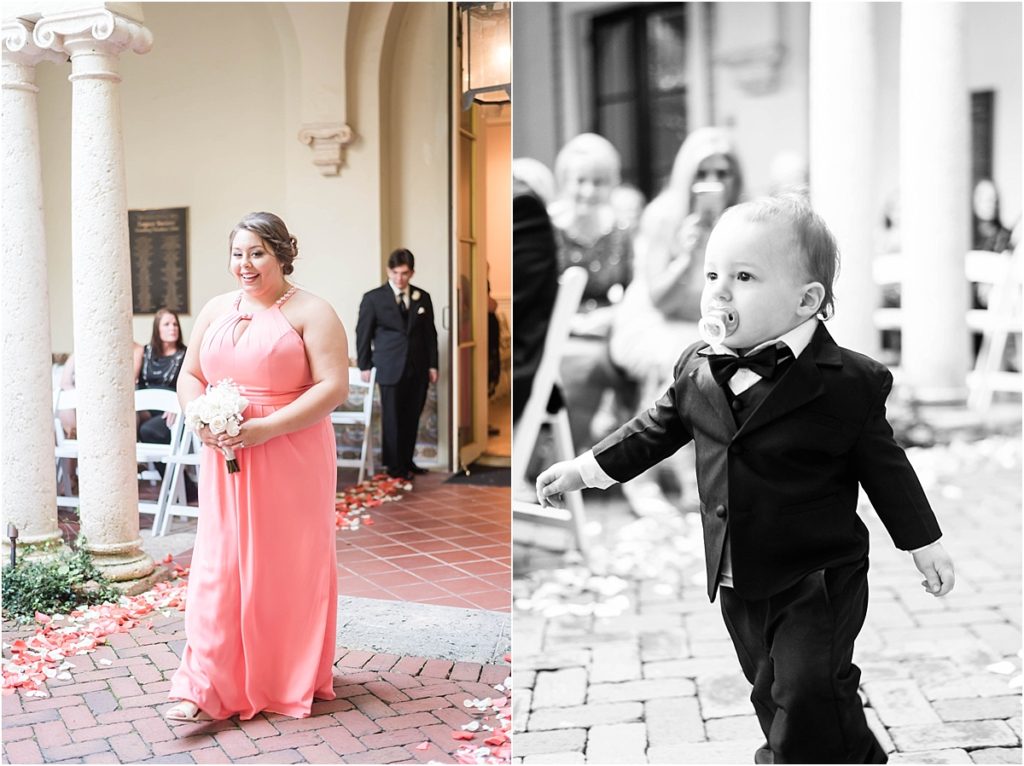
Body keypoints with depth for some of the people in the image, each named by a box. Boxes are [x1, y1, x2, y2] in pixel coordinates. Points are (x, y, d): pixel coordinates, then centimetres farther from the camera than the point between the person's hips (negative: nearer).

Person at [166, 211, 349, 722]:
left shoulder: (310, 313, -6)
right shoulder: (216, 310, 12)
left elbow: (334, 387, -13)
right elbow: (189, 376, 16)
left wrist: (266, 427, -20)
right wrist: (202, 418, -5)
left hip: (291, 461, -4)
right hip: (225, 461, 4)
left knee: (289, 567, 5)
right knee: (219, 567, 1)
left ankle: (296, 681, 22)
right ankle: (207, 689, 5)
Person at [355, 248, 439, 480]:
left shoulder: (423, 298, 8)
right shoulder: (373, 298, -1)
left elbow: (430, 333, 11)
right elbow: (363, 334, 2)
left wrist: (432, 364, 8)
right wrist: (365, 366, 1)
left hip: (418, 368, 3)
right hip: (390, 368, -3)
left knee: (412, 417, 7)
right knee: (392, 418, 1)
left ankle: (407, 461, 19)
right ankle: (394, 466, 10)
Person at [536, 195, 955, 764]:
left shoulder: (848, 382, -17)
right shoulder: (698, 368, -4)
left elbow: (883, 464, -7)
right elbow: (659, 427, 11)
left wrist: (925, 544, 2)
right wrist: (587, 469, 11)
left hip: (818, 577, -5)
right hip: (737, 578, 6)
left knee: (809, 695, -7)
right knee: (770, 688, 20)